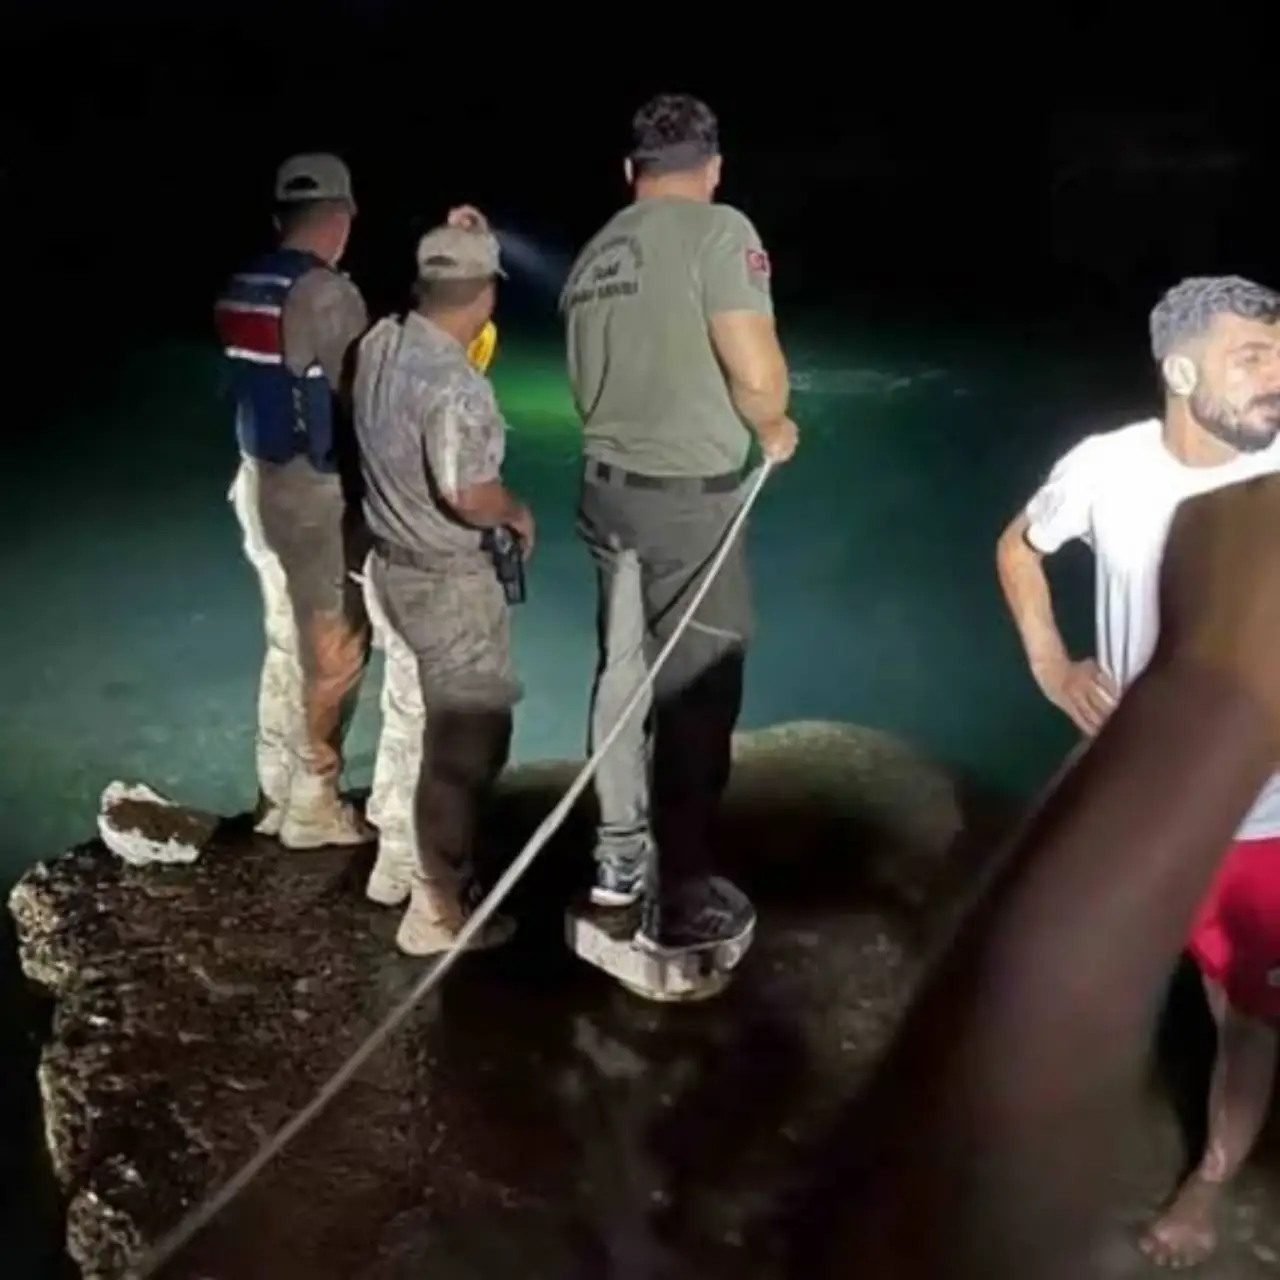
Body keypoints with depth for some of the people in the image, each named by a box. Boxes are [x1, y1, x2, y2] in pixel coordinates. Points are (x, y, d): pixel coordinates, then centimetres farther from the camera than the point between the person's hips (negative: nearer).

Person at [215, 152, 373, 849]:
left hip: (260, 477, 8)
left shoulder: (242, 289, 6)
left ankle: (277, 795, 26)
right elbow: (358, 402, -17)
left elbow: (266, 388, 5)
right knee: (333, 651, 3)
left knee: (288, 642, 17)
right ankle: (312, 806, 11)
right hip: (318, 489, -8)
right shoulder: (329, 295, -17)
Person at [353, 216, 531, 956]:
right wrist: (519, 514, -9)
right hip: (450, 583, -9)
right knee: (465, 745, 2)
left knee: (437, 727, 27)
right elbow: (470, 496, -33)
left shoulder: (380, 344, 0)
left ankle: (410, 859, 44)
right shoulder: (457, 386, -27)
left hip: (394, 564, 9)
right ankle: (439, 911, 12)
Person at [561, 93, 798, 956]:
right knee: (696, 694, 1)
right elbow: (758, 375, -20)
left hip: (609, 488, 7)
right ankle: (682, 904, 8)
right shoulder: (719, 230, -12)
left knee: (624, 673, 18)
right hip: (690, 497, -7)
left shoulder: (595, 255, 10)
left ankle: (620, 858, 30)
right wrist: (774, 429, 0)